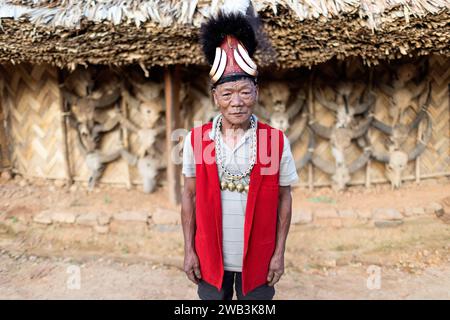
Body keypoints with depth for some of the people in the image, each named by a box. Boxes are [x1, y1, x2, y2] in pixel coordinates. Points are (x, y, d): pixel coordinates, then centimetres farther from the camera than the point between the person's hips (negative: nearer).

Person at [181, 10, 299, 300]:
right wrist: (189, 251, 0)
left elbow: (284, 199, -2)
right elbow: (190, 196, 0)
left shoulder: (277, 141, -9)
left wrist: (279, 253, -2)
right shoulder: (195, 139, -7)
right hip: (210, 259, 1)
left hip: (258, 261, 0)